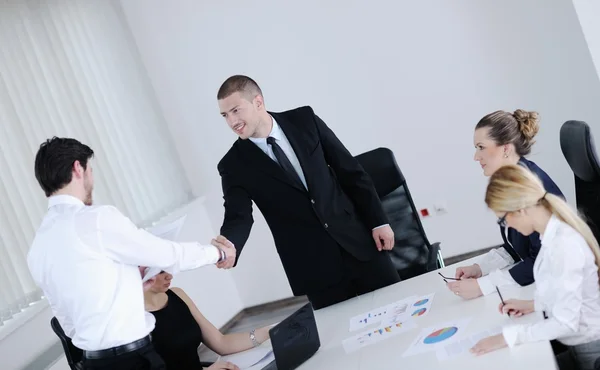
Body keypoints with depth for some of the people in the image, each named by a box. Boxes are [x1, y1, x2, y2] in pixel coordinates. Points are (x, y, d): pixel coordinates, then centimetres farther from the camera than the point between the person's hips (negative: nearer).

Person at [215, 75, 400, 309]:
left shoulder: (304, 120, 0)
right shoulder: (234, 166, -4)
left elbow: (349, 170, 4)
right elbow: (238, 218, -13)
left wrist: (378, 221, 2)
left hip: (358, 242, 2)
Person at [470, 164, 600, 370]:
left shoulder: (563, 244, -30)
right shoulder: (555, 231, -2)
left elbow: (565, 323, -29)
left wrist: (508, 337, -26)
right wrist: (534, 304, -1)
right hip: (576, 339, 8)